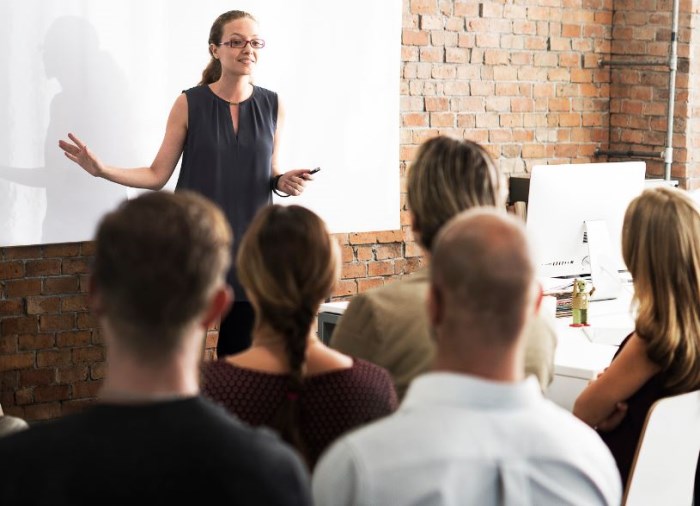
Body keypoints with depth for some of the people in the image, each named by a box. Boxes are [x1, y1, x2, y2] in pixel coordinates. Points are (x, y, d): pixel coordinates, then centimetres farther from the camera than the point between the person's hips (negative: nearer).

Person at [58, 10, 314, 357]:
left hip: (249, 242, 2)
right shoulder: (189, 104, -3)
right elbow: (158, 175, -1)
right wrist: (102, 170, -14)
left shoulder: (272, 106, 4)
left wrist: (284, 182, -8)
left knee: (240, 353, 6)